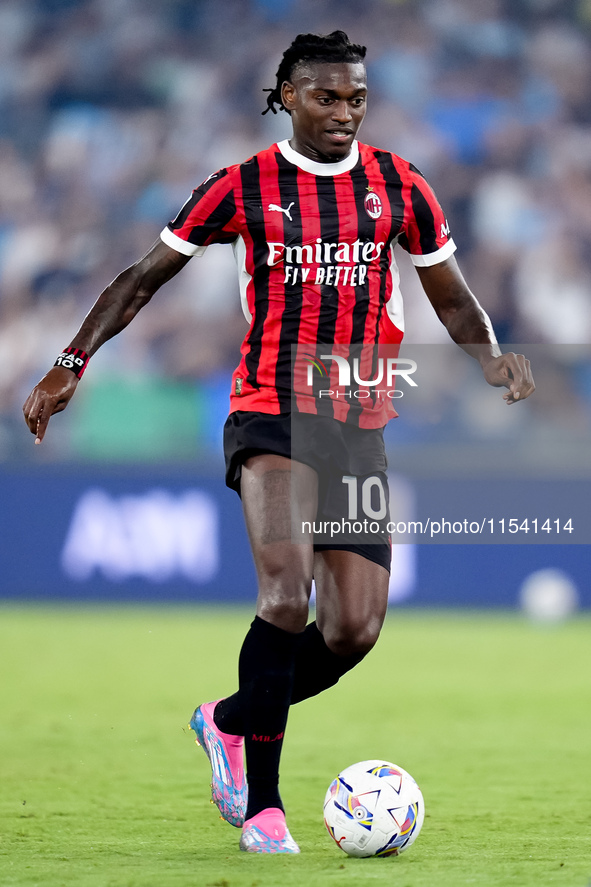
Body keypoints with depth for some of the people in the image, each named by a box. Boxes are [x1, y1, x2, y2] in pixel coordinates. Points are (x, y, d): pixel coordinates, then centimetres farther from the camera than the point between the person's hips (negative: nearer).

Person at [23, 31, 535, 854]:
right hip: (271, 416, -4)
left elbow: (454, 299, 14)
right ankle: (261, 802, -12)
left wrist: (491, 355, -6)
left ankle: (230, 721, 24)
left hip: (361, 429, 4)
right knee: (288, 597, -24)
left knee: (355, 630, -4)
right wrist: (71, 363, 1)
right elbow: (143, 278, 8)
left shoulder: (399, 186, 6)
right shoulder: (243, 188, 0)